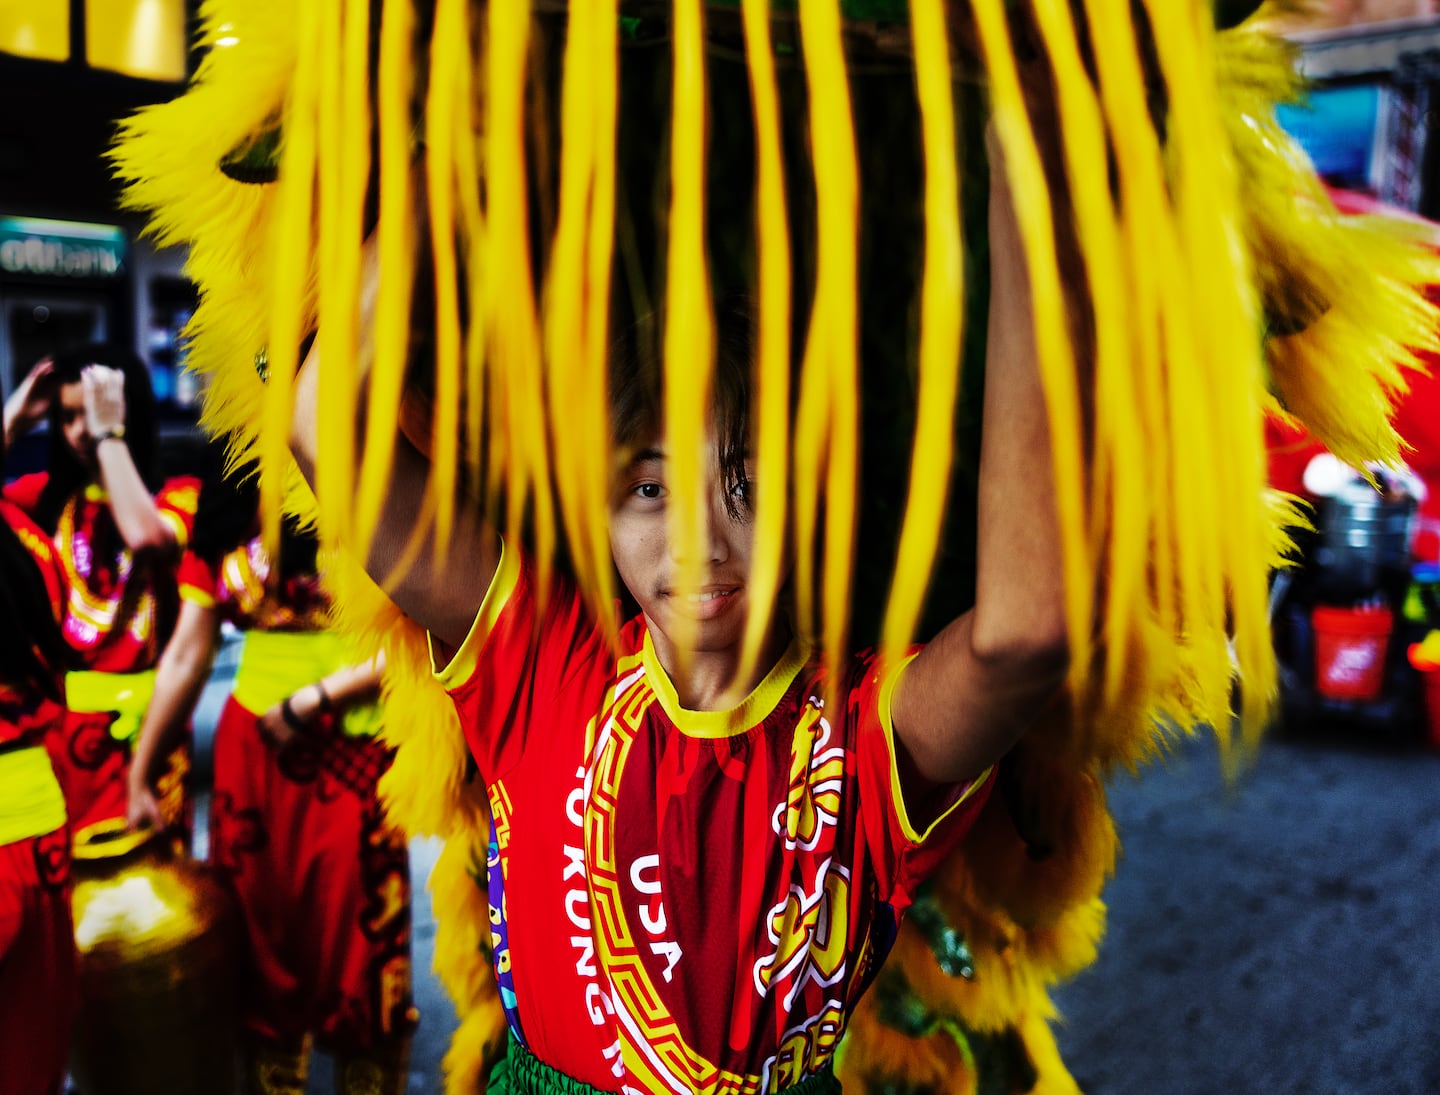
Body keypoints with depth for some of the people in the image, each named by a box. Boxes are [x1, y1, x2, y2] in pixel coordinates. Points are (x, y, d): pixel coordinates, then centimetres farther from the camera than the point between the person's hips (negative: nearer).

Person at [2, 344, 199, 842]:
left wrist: (108, 435, -17)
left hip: (136, 724, -4)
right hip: (52, 720, 4)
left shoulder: (177, 495, -4)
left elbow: (146, 536, -25)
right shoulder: (46, 493, 8)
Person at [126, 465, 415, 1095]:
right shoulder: (225, 509, 6)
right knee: (263, 940, 15)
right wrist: (139, 777, 9)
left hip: (352, 757, -4)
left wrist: (309, 702, -13)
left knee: (358, 950, 6)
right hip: (251, 751, 5)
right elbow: (186, 658, 8)